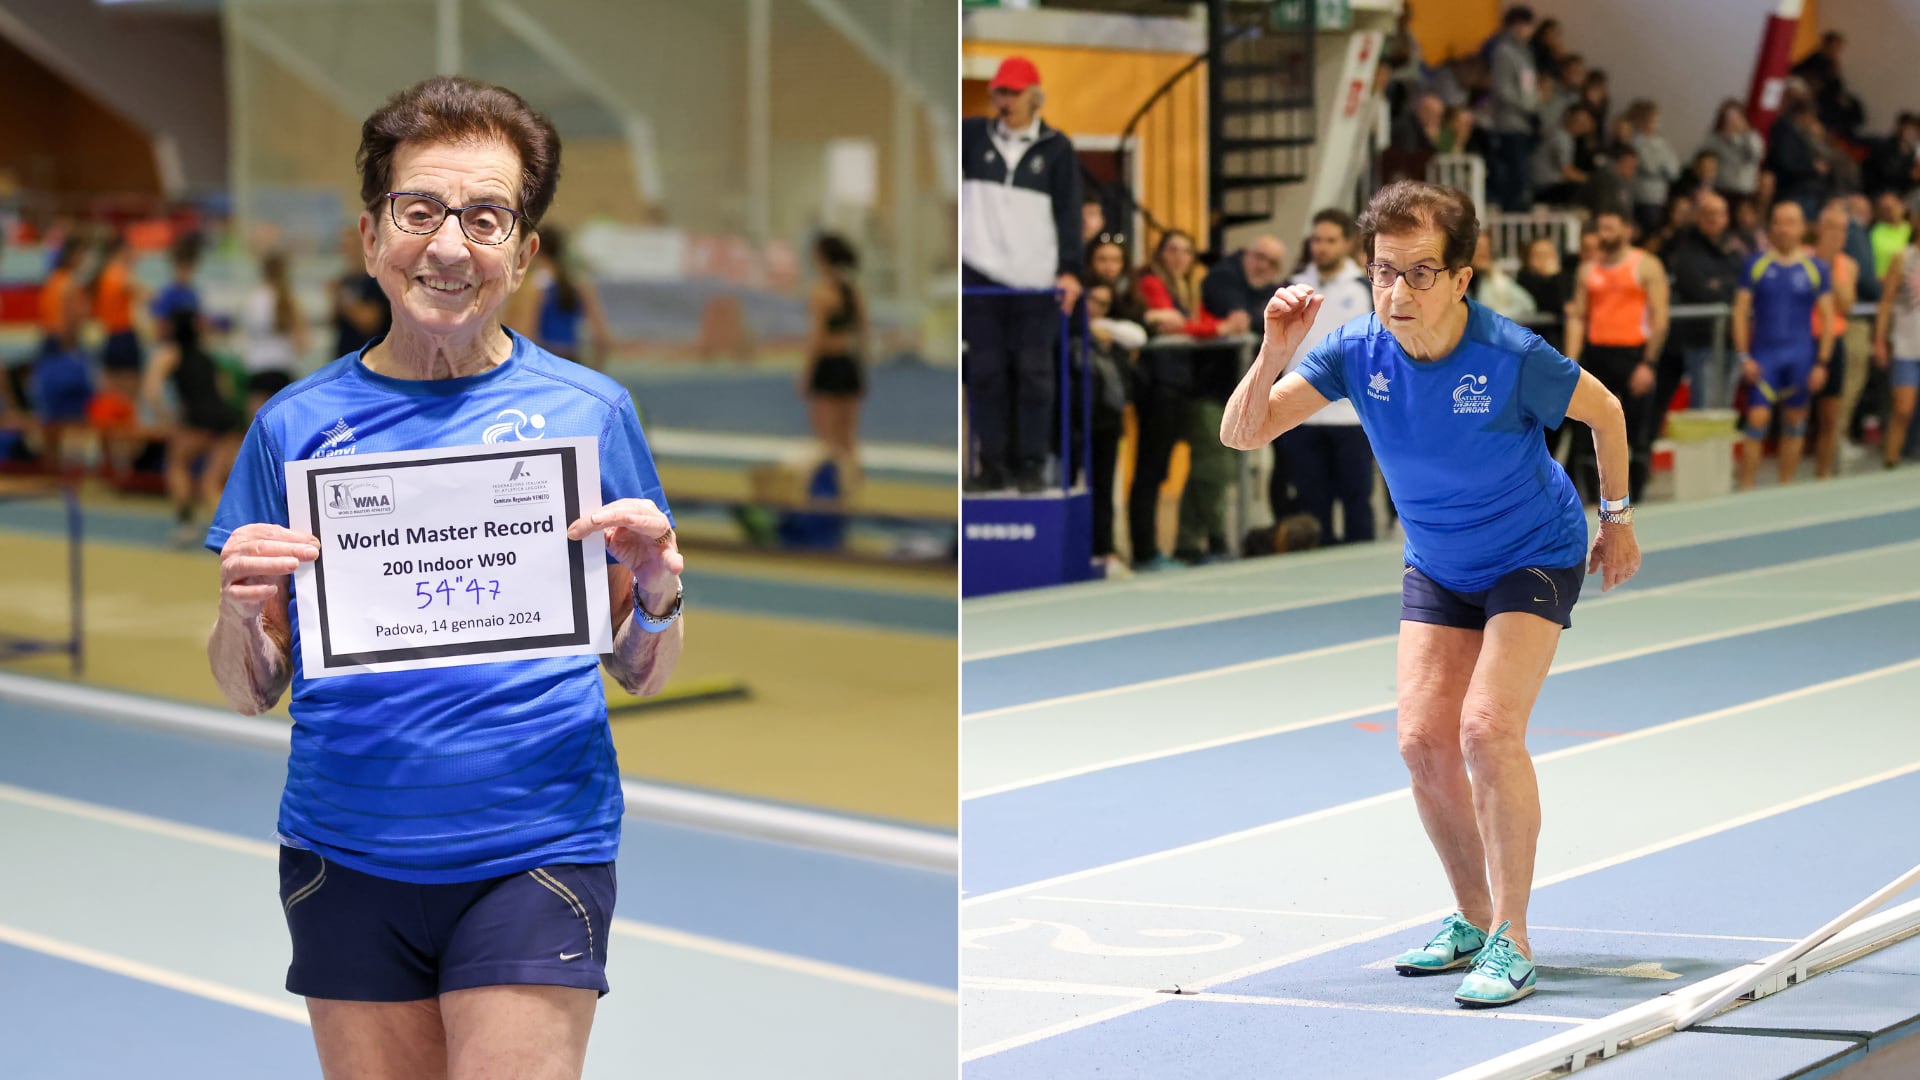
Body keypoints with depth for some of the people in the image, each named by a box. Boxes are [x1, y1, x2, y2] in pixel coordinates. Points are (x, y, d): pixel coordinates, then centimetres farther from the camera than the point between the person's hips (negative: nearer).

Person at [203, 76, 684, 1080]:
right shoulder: (296, 424, 4)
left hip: (535, 847, -2)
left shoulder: (588, 411, 1)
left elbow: (639, 675, 8)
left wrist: (656, 600, -13)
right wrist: (244, 615, -12)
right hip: (344, 851, 2)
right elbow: (250, 693, 9)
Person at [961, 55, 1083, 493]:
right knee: (985, 370, 2)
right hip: (980, 274, 2)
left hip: (1036, 276, -2)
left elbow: (1069, 212, 2)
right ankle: (992, 464, 8)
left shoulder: (1057, 148, 5)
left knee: (1034, 371, 0)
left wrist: (1070, 269, -7)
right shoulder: (973, 135, 9)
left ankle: (1031, 462, 7)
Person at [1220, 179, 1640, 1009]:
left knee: (1488, 727, -20)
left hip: (1534, 556, -4)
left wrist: (1617, 519, 2)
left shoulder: (1511, 358, -28)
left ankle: (1511, 945, -10)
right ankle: (1473, 918, 19)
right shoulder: (1356, 351, -18)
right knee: (1423, 740, -3)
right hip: (1436, 567, 5)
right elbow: (1241, 434, -18)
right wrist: (1273, 354, -35)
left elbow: (1604, 411, -8)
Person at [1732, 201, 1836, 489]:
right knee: (1756, 421, -9)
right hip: (1764, 354, -1)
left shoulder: (1816, 268, 4)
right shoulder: (1756, 265, 1)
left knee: (1794, 423, 7)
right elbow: (1740, 312, 2)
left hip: (1800, 356, 1)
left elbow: (1827, 318, 6)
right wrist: (1744, 357, -6)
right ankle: (1745, 489, -5)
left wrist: (1822, 363, -1)